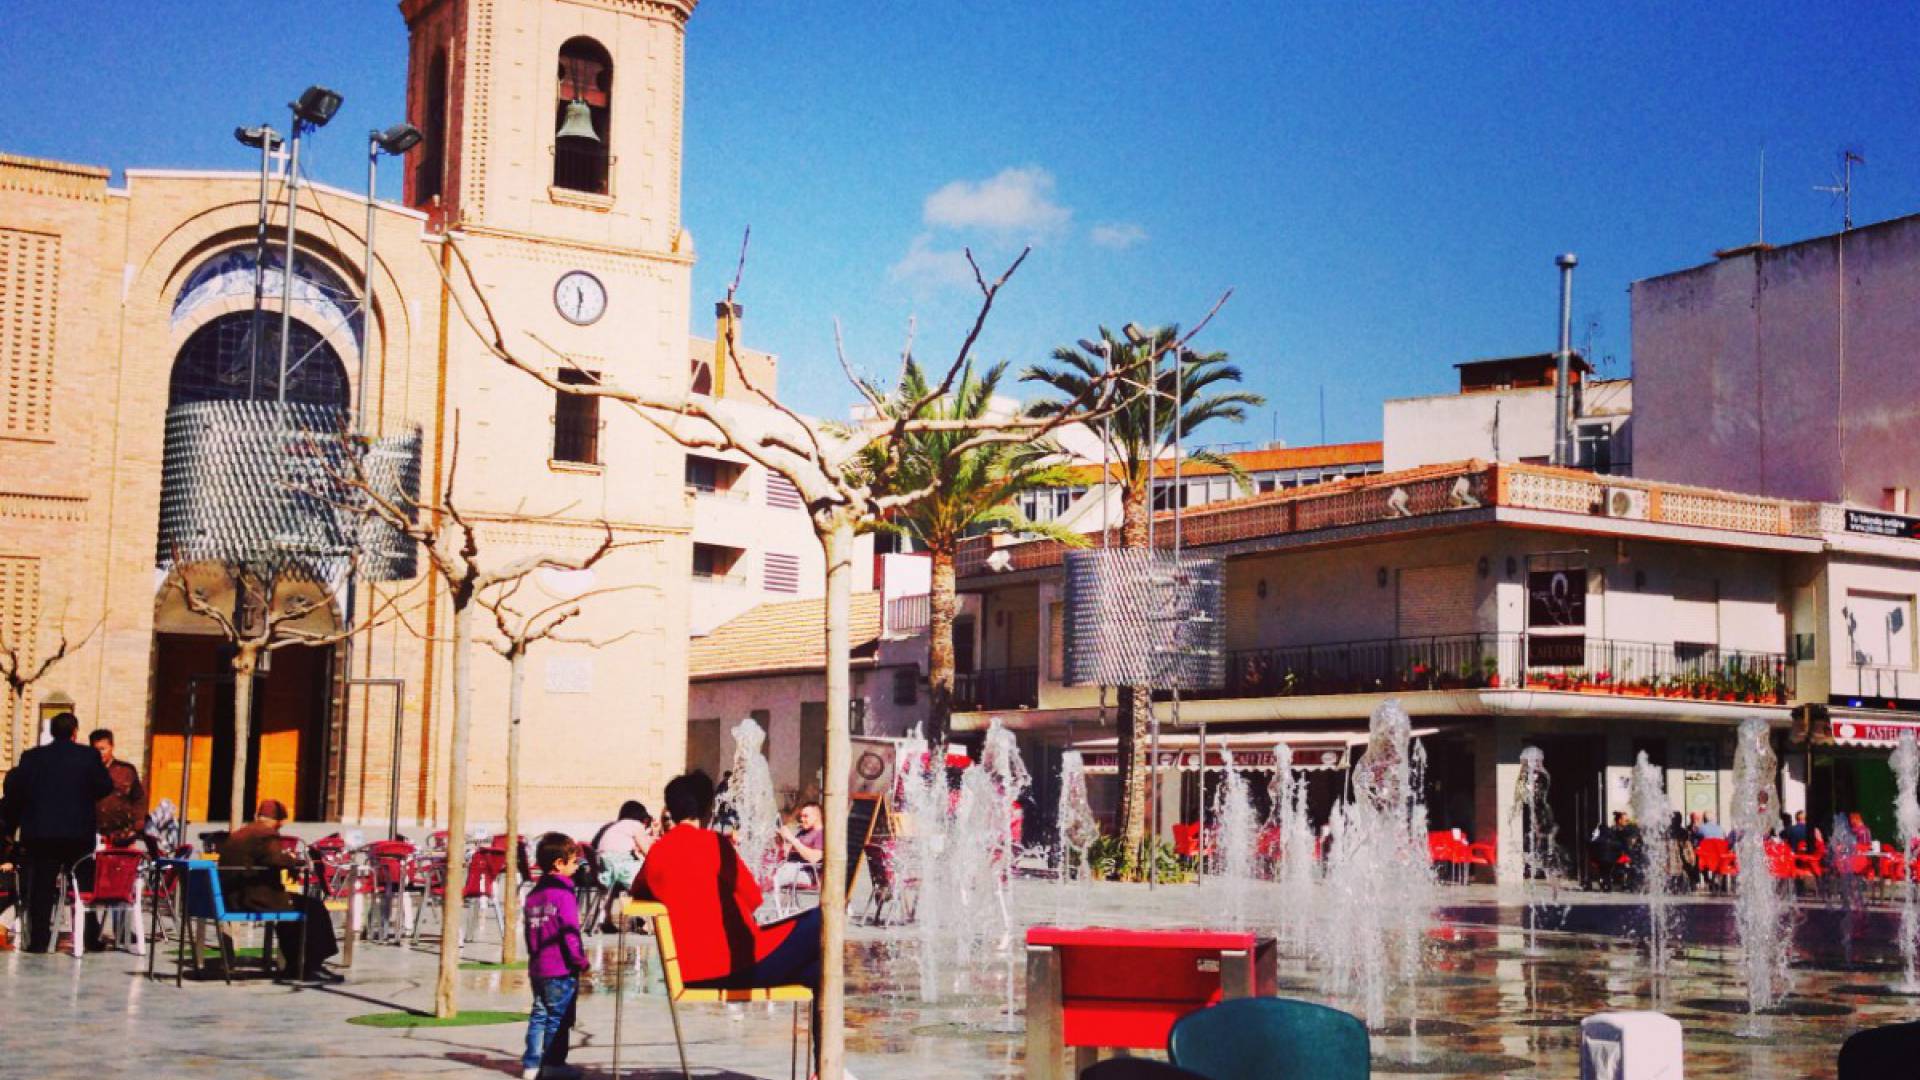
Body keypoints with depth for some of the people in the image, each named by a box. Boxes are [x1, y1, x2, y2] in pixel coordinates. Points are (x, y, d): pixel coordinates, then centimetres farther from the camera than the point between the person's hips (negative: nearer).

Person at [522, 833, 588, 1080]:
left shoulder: (534, 894, 11)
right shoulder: (563, 893, -15)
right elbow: (570, 932, -17)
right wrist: (581, 961, -10)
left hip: (537, 967, 7)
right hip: (561, 969, -7)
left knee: (539, 1015, 12)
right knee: (559, 1018, 2)